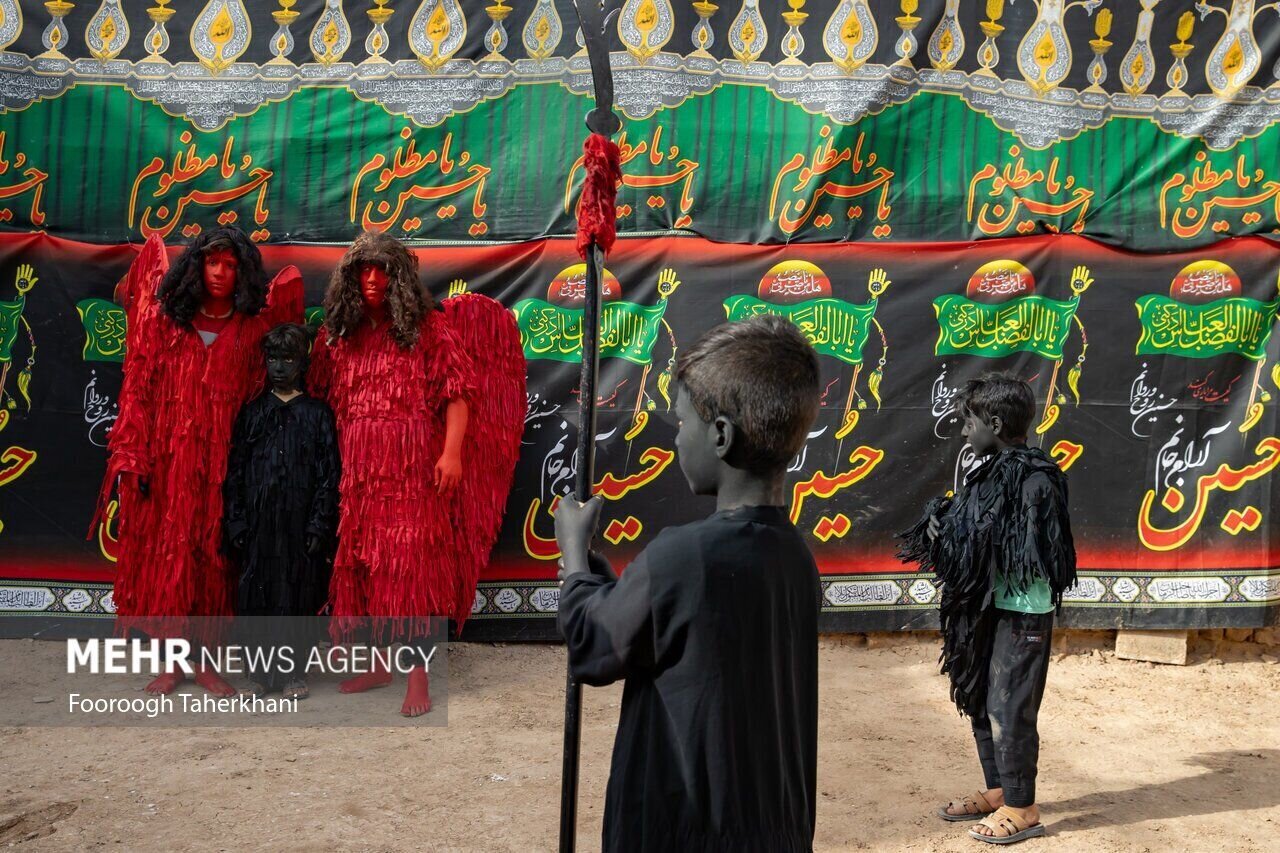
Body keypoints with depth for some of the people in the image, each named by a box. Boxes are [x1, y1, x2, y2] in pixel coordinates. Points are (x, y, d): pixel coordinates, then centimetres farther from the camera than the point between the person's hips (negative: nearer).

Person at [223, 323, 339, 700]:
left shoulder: (318, 413, 4)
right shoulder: (252, 412, 10)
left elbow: (329, 473, 0)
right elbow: (235, 469, 9)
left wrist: (320, 524, -7)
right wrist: (235, 520, 1)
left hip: (299, 521, -2)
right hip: (258, 521, 2)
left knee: (298, 597, 2)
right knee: (256, 596, 4)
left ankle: (293, 673, 13)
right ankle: (259, 672, 16)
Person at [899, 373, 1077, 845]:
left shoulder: (1035, 478, -17)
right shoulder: (992, 472, 9)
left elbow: (1033, 556, -21)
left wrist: (957, 535, -18)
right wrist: (942, 525, -4)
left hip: (1022, 614, -9)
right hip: (989, 608, 9)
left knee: (1009, 710, 0)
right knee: (980, 703, 16)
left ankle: (1021, 809, 14)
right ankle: (997, 790, 30)